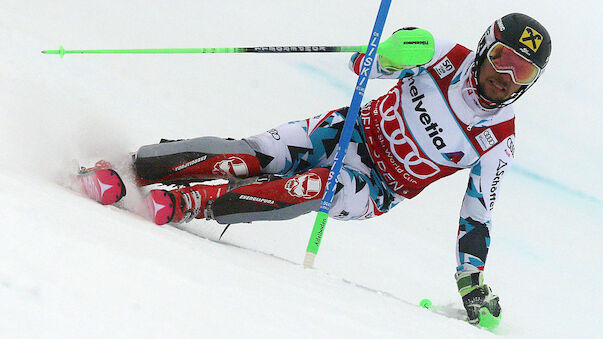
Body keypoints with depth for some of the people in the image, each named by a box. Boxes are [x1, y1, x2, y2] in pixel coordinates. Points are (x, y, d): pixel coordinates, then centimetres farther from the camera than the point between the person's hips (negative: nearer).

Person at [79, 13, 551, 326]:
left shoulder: (499, 142, -9)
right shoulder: (447, 56, -9)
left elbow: (477, 214, -2)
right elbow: (362, 64, -6)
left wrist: (472, 280, -13)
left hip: (377, 188, -1)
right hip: (352, 132, 1)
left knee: (329, 187, -35)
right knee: (254, 157, -24)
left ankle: (188, 204, -36)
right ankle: (131, 168, -17)